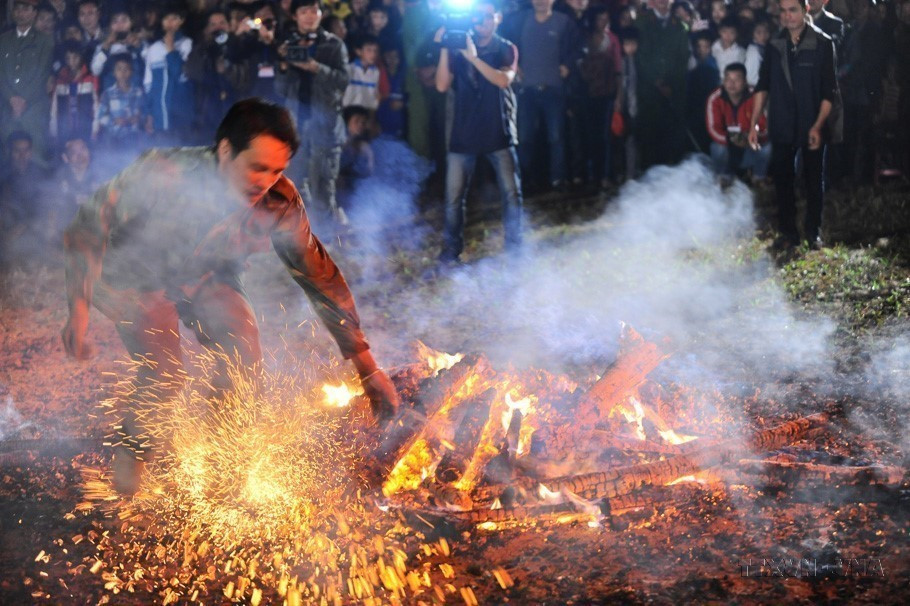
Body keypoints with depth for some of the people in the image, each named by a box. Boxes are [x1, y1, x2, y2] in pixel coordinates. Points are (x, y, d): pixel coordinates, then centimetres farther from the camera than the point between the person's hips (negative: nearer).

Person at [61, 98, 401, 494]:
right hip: (137, 276, -3)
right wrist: (79, 309, -31)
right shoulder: (162, 174, -35)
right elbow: (89, 227, -24)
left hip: (205, 281, 3)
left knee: (245, 361, -19)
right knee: (162, 378, -22)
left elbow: (321, 277, -14)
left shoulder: (279, 203, -24)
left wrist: (366, 365, -12)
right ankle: (129, 448, 11)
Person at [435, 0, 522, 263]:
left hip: (498, 132, -1)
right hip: (463, 133, 1)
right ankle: (451, 249, 10)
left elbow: (504, 80, -15)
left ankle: (514, 248, 6)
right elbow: (442, 85, -2)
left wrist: (473, 57, -22)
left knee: (511, 192, -4)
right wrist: (444, 50, -11)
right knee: (454, 196, -1)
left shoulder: (506, 49, 5)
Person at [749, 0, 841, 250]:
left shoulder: (822, 44, -5)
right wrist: (754, 123, 2)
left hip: (812, 127, -3)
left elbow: (829, 92, -6)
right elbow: (763, 86, 7)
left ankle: (813, 231, 18)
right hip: (782, 127, 3)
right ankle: (788, 232, 14)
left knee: (814, 181, 7)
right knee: (782, 180, 5)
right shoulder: (775, 45, 4)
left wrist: (818, 126, -14)